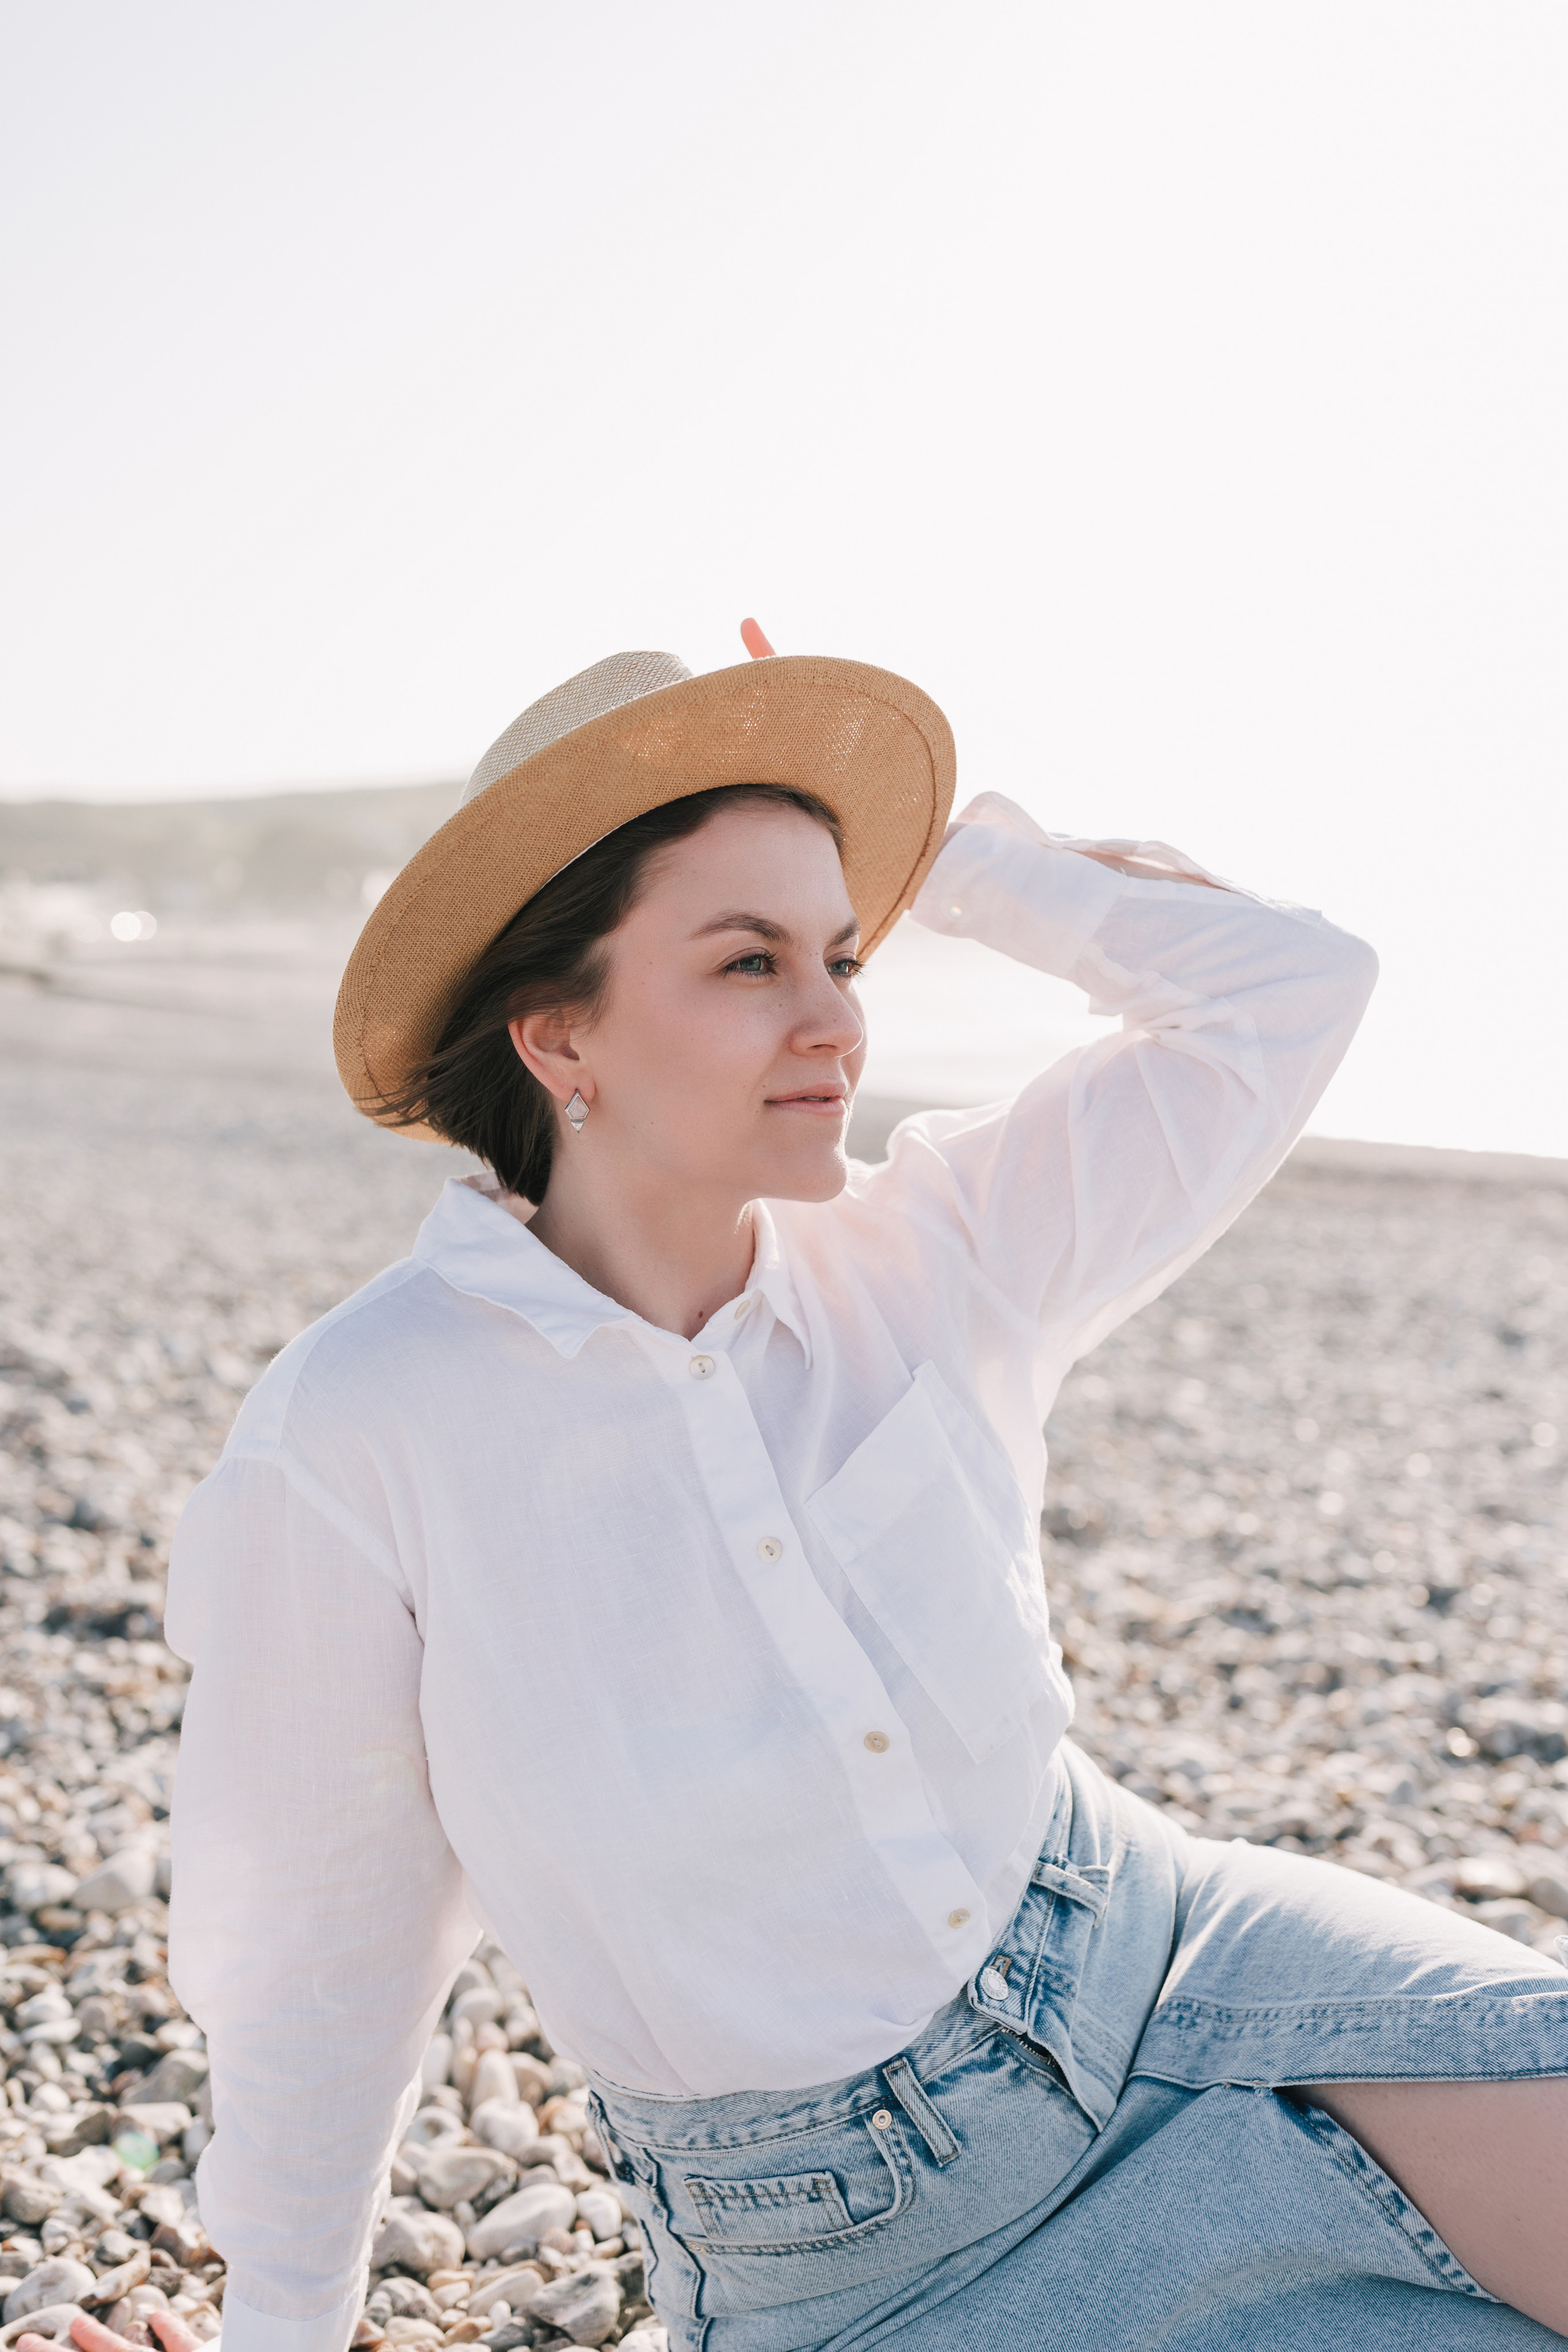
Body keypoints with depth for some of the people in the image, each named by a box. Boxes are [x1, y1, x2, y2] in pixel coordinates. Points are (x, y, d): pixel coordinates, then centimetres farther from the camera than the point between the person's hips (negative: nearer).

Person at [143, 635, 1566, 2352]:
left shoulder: (931, 1261, -8)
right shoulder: (350, 1438, -18)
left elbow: (1287, 990, -2)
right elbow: (314, 1936, -4)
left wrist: (930, 857, -6)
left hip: (1164, 1962, 4)